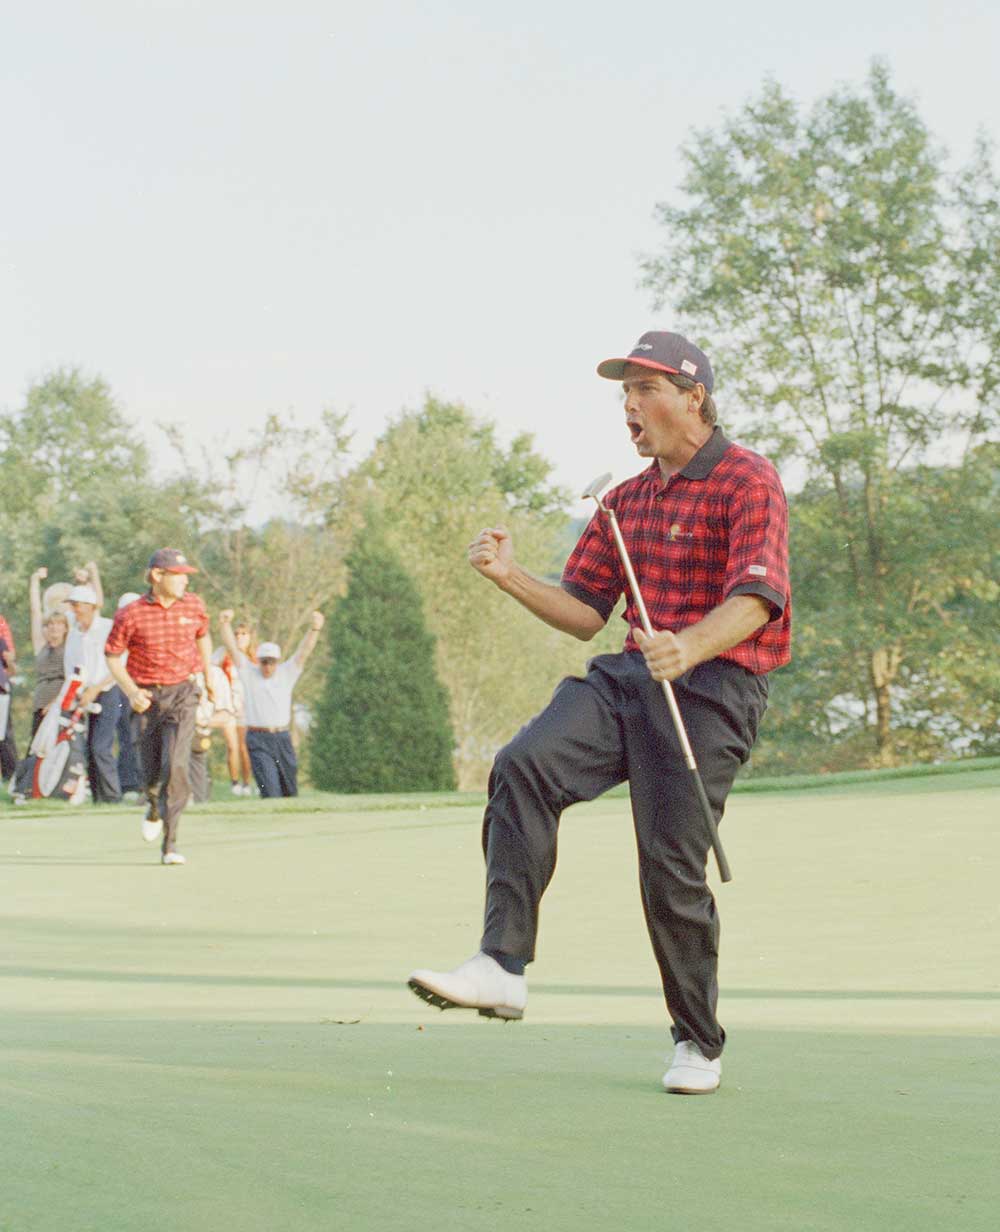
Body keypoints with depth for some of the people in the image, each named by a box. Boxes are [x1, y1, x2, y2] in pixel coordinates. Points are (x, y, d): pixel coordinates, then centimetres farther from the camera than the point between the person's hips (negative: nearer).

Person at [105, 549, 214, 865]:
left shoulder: (194, 606, 1)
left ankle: (170, 844, -14)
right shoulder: (130, 614, -9)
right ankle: (155, 807, 44)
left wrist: (209, 676, 23)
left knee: (176, 765, -16)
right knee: (151, 771, 6)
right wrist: (131, 692, -13)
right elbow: (112, 656, 0)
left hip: (182, 693, 0)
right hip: (147, 697, 0)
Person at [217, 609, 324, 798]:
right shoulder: (248, 674, 3)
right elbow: (232, 648, -6)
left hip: (282, 738, 3)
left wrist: (315, 629, -22)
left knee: (290, 790, 8)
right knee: (270, 789, -14)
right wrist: (225, 624, -22)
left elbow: (304, 651, -5)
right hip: (258, 741, -2)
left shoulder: (287, 674, 6)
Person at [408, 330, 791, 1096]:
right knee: (525, 766, -20)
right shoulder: (626, 501, 20)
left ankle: (698, 1043, 13)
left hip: (714, 687, -6)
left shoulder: (748, 482, -5)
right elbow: (584, 614, 21)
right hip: (630, 678, 6)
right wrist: (510, 576, 3)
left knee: (672, 871, -8)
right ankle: (503, 967, -24)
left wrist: (689, 648, -39)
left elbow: (755, 598, -20)